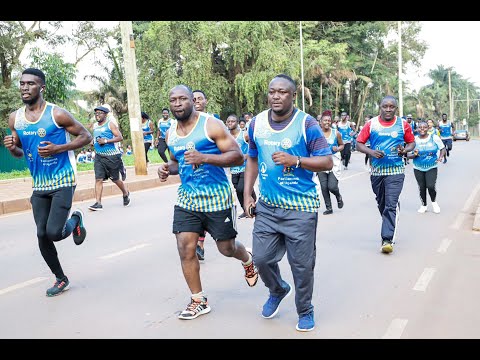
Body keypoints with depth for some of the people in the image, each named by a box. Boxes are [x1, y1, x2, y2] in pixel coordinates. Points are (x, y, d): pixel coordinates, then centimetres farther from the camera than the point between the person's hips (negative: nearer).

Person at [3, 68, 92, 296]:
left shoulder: (57, 114, -12)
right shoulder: (14, 118, 4)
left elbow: (86, 136, -6)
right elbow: (20, 152, 16)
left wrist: (58, 148, -19)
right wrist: (11, 148, -9)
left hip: (63, 181, -5)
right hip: (39, 184, 5)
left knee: (54, 233, -16)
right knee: (42, 235, 6)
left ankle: (76, 220, 20)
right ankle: (60, 279, 26)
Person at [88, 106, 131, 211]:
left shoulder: (110, 124, -6)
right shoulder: (95, 126, 13)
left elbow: (120, 137, -14)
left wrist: (106, 141, -20)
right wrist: (93, 142, 13)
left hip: (112, 156, -5)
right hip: (99, 156, 5)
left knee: (115, 179, 7)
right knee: (98, 179, -6)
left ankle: (126, 194, 33)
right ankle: (98, 203, -6)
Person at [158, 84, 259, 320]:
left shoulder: (212, 125, -12)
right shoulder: (171, 134, 7)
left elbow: (238, 157, -16)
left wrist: (204, 157, -28)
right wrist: (168, 169, -1)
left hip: (217, 197, -5)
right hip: (187, 198, 5)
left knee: (227, 248, 8)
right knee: (185, 248, -2)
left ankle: (248, 260, 45)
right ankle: (199, 301, 15)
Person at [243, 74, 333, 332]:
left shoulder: (307, 124, -8)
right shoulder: (257, 123, 5)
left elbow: (327, 162, -8)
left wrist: (295, 160, -23)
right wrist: (247, 194, 11)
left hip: (301, 207, -4)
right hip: (266, 205, 4)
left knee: (302, 264, 3)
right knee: (262, 258, 8)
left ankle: (305, 311, 28)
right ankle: (277, 290, 41)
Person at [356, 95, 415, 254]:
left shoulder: (403, 124, 1)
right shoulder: (371, 124, -1)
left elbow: (411, 142, 12)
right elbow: (359, 143, 2)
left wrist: (405, 150, -10)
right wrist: (370, 152, -17)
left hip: (396, 171, -2)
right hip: (376, 171, 2)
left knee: (391, 204, -13)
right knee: (381, 204, 16)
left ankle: (387, 239, -13)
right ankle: (390, 228, 38)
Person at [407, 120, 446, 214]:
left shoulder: (434, 137, -4)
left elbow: (442, 148, 5)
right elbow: (408, 155, 0)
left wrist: (440, 157, -13)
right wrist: (414, 155, -21)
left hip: (432, 167, -1)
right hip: (418, 168, 2)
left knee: (431, 186, -14)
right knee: (421, 188, 6)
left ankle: (434, 202, 16)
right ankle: (424, 205, 28)